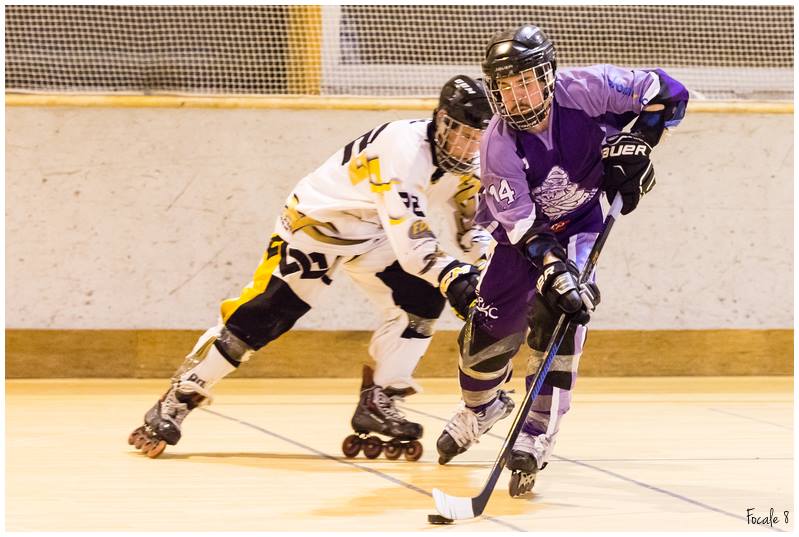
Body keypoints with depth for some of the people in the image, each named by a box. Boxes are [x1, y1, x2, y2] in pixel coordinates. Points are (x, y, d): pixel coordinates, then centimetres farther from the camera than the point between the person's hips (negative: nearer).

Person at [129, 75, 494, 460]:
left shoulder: (467, 159, -8)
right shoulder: (404, 148, -34)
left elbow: (472, 217, 3)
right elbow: (411, 244, -39)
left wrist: (482, 254, -16)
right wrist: (455, 277, -47)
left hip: (372, 235, 8)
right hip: (315, 223, -8)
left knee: (423, 300, -11)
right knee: (258, 317, -11)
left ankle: (377, 403, -1)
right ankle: (175, 402, -1)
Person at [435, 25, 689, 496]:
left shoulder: (586, 89, -28)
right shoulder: (499, 147, -28)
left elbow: (667, 93, -20)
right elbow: (523, 227, -30)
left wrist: (633, 145, -27)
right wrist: (555, 273, -42)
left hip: (580, 222, -1)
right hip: (519, 230, 1)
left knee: (559, 318, -24)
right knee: (490, 330, 4)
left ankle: (537, 437, -22)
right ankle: (480, 409, 39)